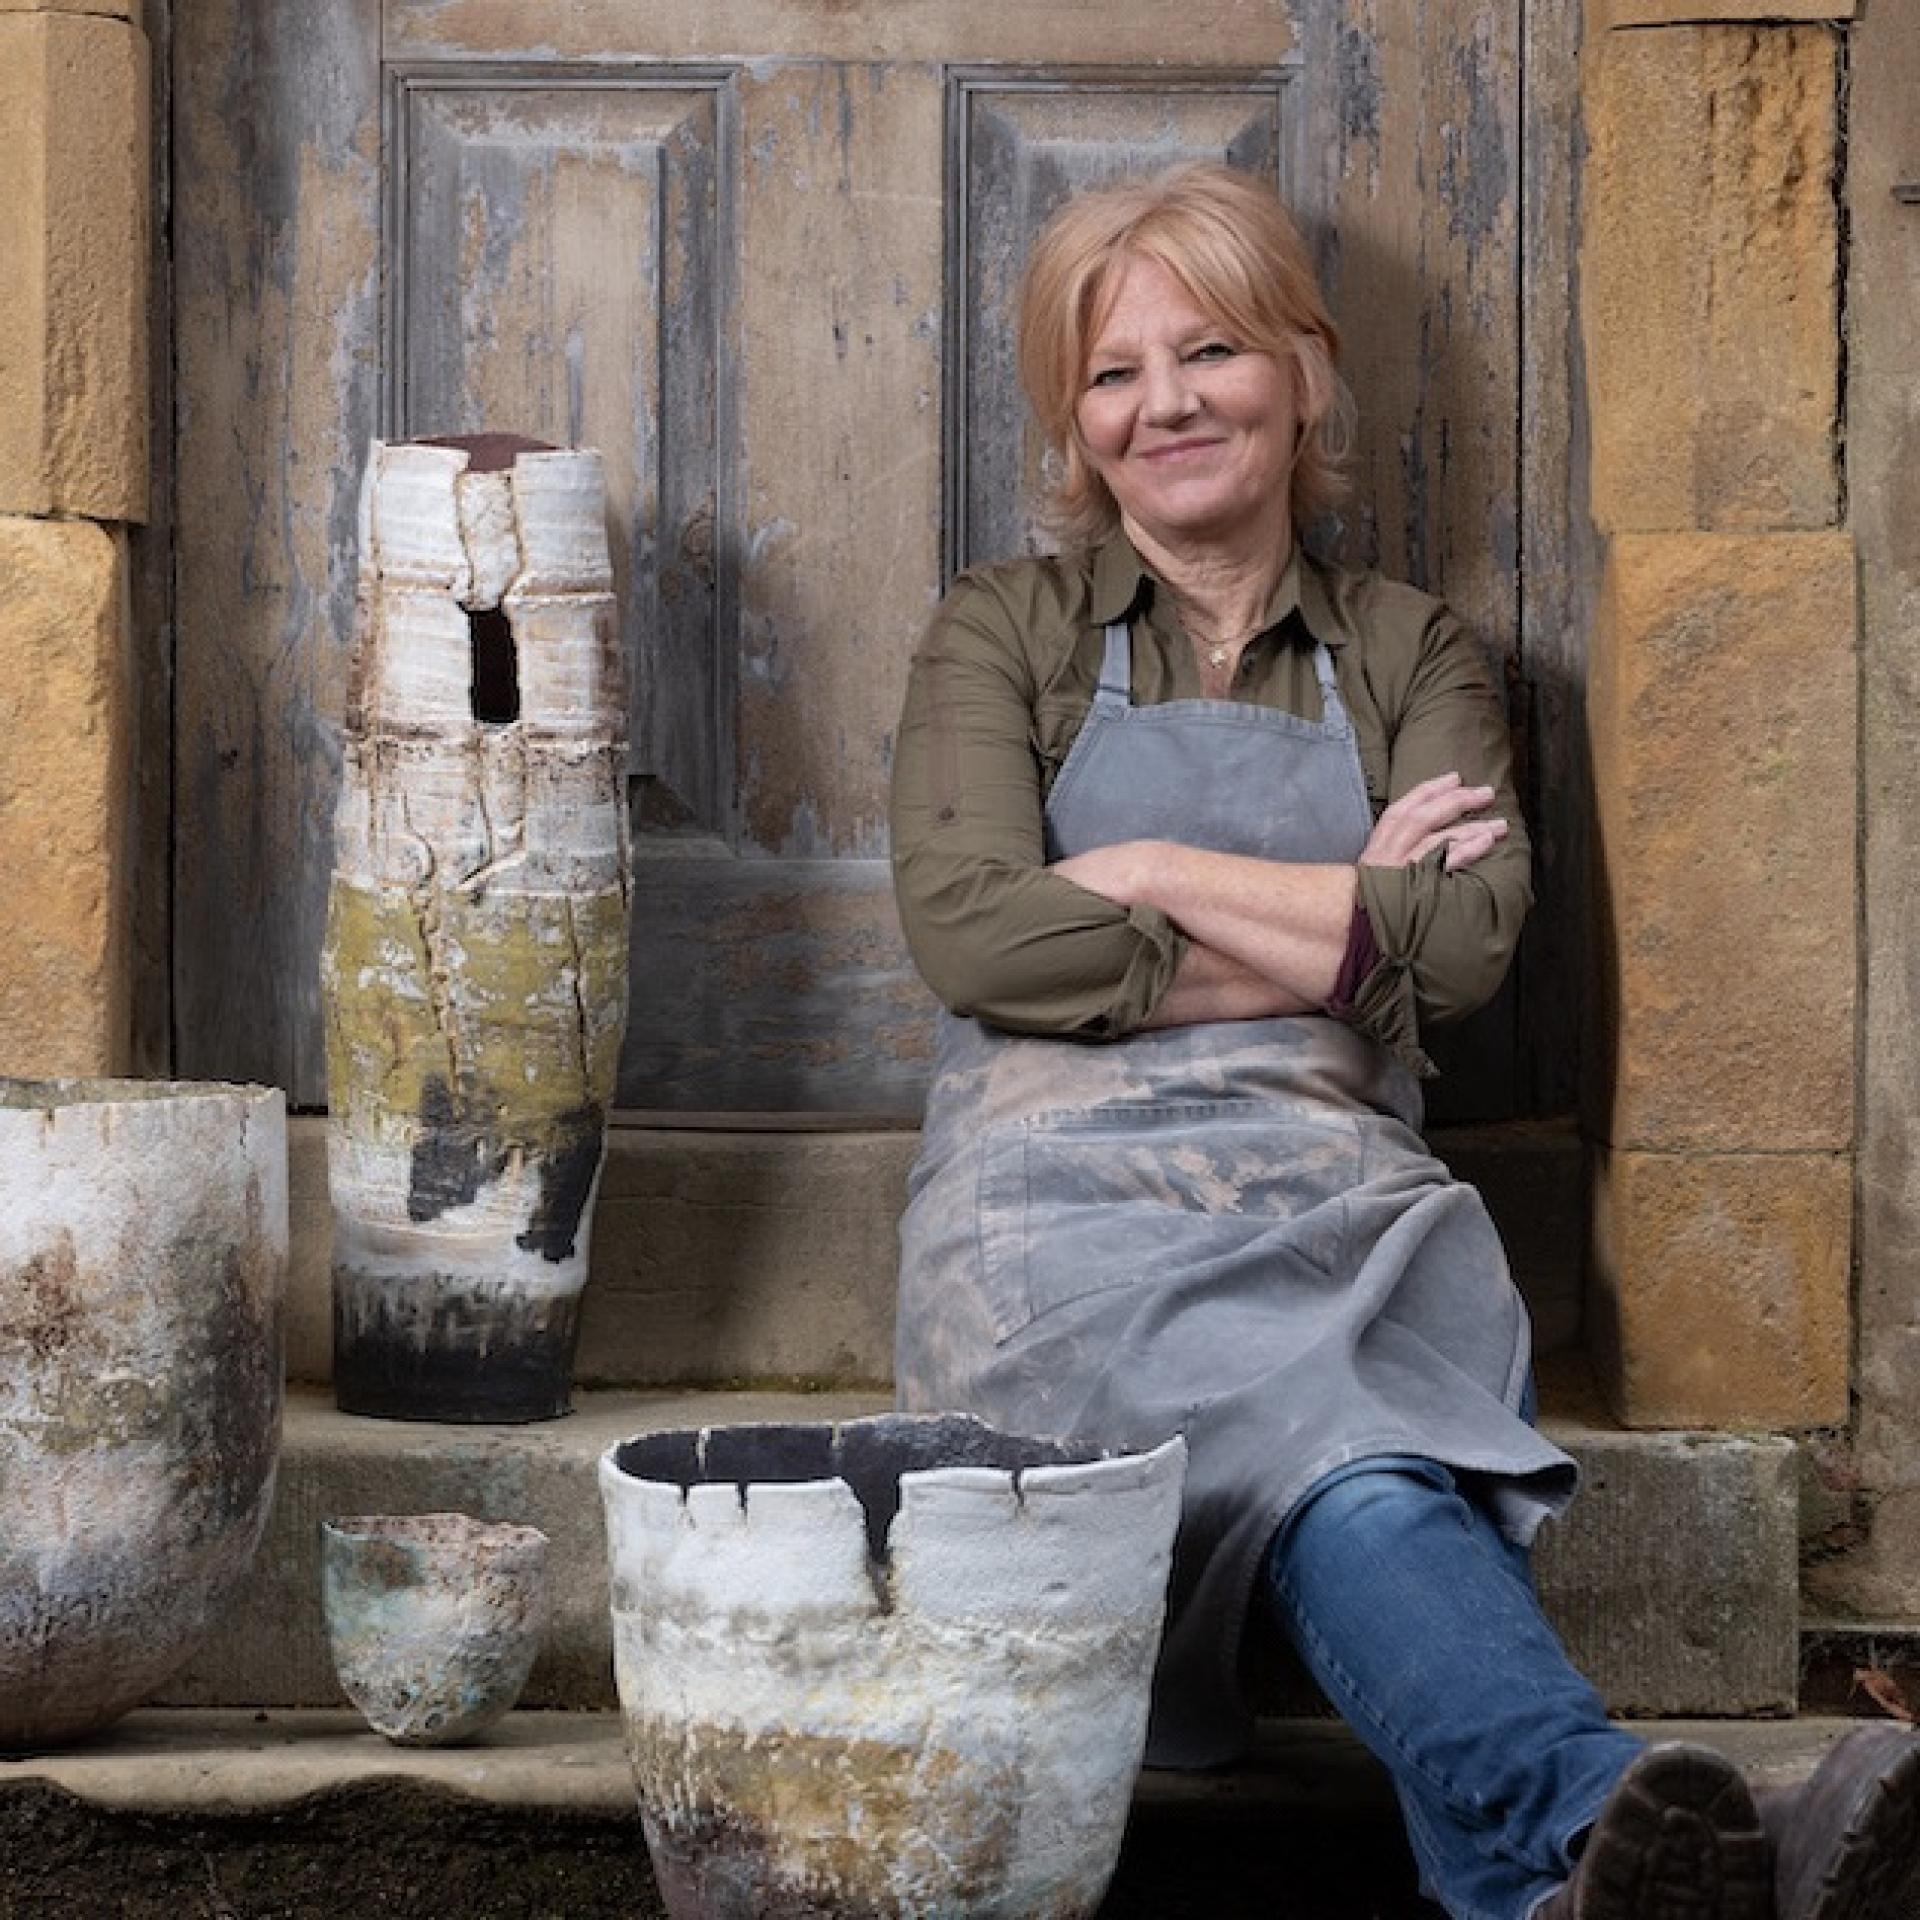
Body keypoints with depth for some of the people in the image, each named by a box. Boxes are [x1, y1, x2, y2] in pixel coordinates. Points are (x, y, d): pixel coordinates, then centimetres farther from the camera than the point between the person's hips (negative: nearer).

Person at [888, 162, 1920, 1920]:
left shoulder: (1410, 656, 23)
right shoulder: (1005, 633, 18)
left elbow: (1467, 941, 3)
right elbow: (973, 936, -1)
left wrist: (1150, 873, 2)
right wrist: (1339, 924, 2)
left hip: (1336, 1191, 2)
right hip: (1073, 1194, -2)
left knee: (1368, 1486, -36)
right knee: (1332, 1457, -37)